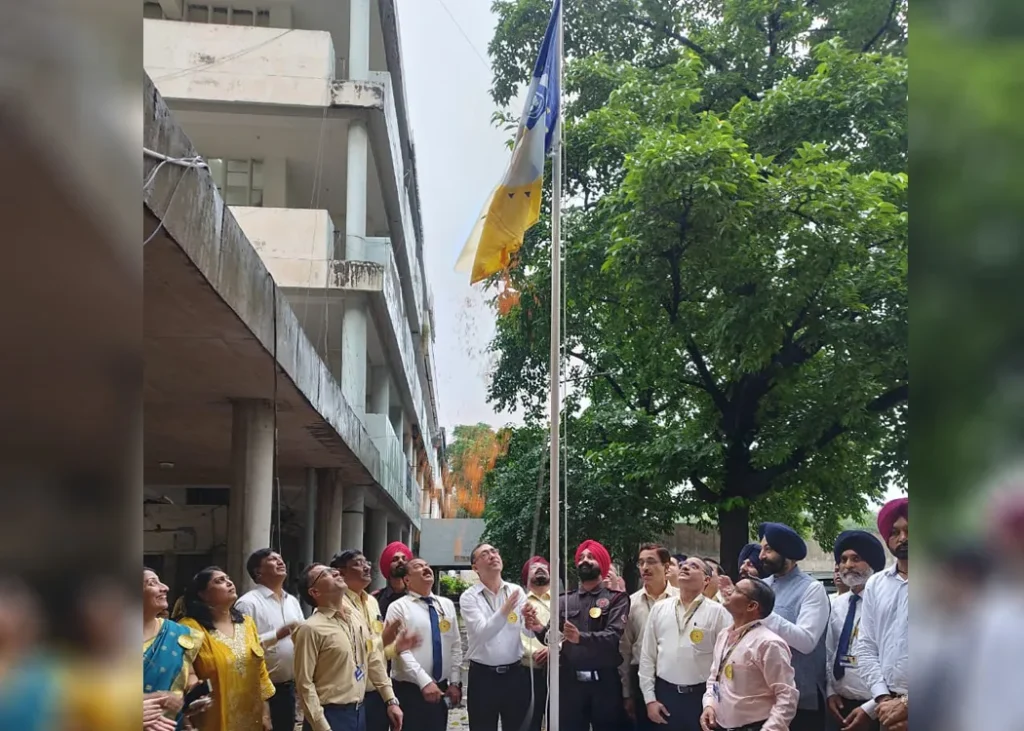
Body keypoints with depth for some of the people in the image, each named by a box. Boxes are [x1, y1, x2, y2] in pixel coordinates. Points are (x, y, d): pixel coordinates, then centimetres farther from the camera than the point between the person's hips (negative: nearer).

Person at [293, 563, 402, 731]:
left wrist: (391, 700, 13)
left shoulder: (355, 616, 8)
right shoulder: (311, 629, -14)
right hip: (331, 715, -7)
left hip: (359, 712, 7)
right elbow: (305, 684, -15)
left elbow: (373, 660, 16)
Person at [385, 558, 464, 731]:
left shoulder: (447, 605, 10)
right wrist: (424, 682, -21)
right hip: (409, 690, -5)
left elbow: (455, 646, 10)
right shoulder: (399, 607, -6)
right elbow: (401, 650, -14)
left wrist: (455, 682, 2)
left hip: (440, 688, 5)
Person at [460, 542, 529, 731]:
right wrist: (503, 612, -36)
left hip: (515, 674, 2)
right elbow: (482, 633, -19)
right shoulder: (469, 597, -4)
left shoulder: (517, 592, 3)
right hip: (483, 676, -2)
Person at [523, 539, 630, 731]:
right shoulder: (564, 600, 12)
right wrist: (539, 629, -21)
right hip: (570, 681, 3)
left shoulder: (617, 598, 2)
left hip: (604, 681, -3)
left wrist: (581, 637, -30)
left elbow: (613, 636, -14)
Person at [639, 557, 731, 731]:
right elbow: (647, 656, 8)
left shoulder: (718, 612, -3)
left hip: (702, 696, -3)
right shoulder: (659, 609, 7)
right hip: (664, 694, 3)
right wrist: (649, 699, 4)